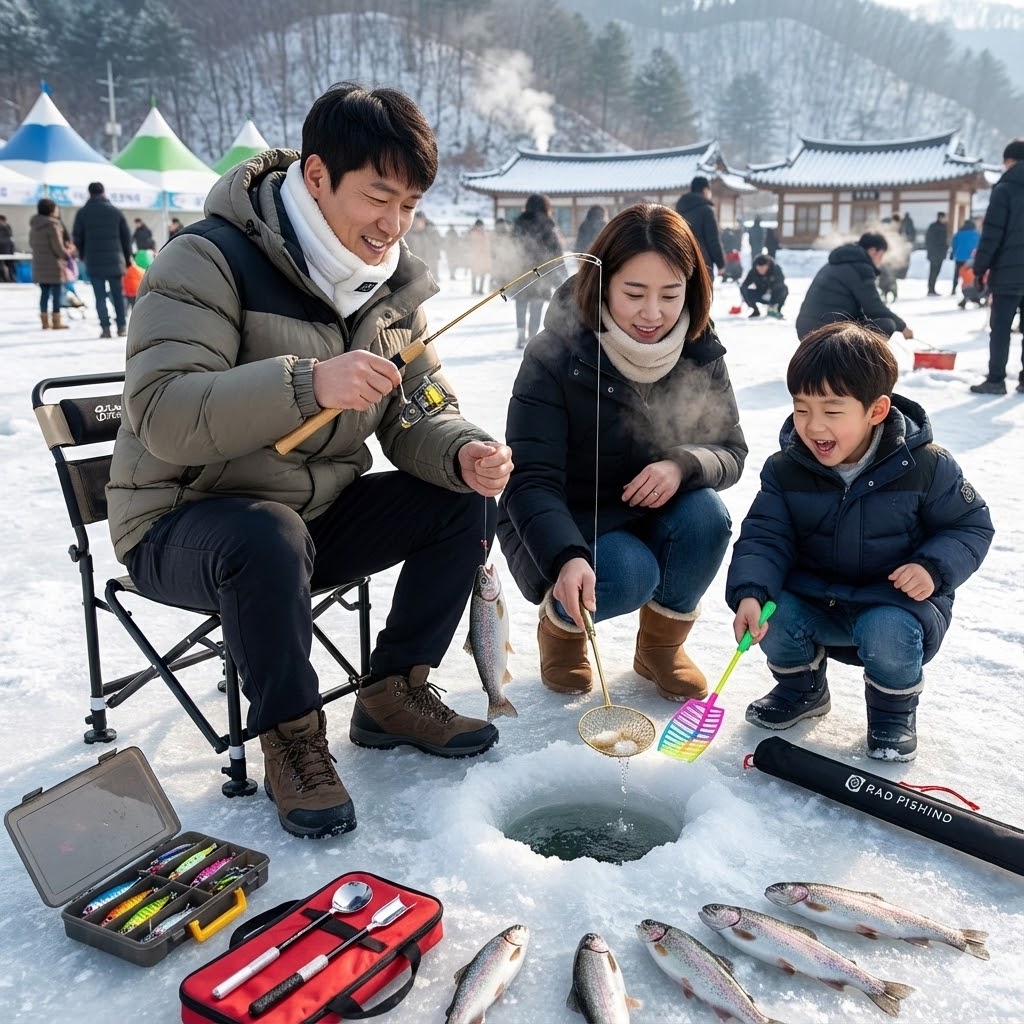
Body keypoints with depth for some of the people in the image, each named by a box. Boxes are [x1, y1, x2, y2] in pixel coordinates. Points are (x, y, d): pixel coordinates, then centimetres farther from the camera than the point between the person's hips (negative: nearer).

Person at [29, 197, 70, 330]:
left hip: (39, 265, 7)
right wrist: (67, 255, 0)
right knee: (56, 293, 0)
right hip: (53, 265, -7)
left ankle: (45, 321, 14)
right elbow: (58, 247, -17)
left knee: (44, 293, 12)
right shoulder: (52, 225, -17)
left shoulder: (34, 225, 8)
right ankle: (56, 321, 2)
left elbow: (31, 243, 15)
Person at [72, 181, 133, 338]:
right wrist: (127, 258, 12)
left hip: (93, 261, -1)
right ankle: (122, 327, 8)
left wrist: (82, 255, 20)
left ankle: (105, 327, -4)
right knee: (118, 294, 9)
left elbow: (77, 238, 3)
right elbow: (126, 236, 5)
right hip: (114, 260, 1)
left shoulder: (82, 213, 2)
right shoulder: (115, 211, 4)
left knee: (100, 296, 2)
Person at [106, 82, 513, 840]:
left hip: (318, 514, 7)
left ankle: (393, 694, 5)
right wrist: (307, 384, -43)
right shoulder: (212, 260, -18)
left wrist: (463, 453, -22)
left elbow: (417, 413, 2)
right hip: (182, 525, -6)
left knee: (465, 501, -8)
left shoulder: (392, 281, 3)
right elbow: (161, 414, -30)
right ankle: (292, 740, -13)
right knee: (269, 535, -39)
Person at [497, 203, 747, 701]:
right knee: (628, 574, -32)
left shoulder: (700, 354, -8)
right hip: (559, 529, -4)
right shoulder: (555, 356, -21)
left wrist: (683, 465, -27)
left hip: (652, 518, 4)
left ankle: (661, 645, 1)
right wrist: (567, 558, -43)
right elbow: (530, 481, -25)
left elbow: (731, 452, -3)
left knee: (705, 514, -26)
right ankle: (561, 624, 5)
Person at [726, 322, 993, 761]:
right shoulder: (786, 469, -9)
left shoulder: (926, 466, -14)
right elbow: (764, 537, -11)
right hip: (815, 599, 3)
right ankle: (802, 688, 10)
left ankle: (894, 710, 3)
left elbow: (972, 526, -3)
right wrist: (750, 593, -31)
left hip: (899, 599, -2)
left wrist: (934, 567, -23)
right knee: (771, 614, -25)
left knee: (887, 633, -35)